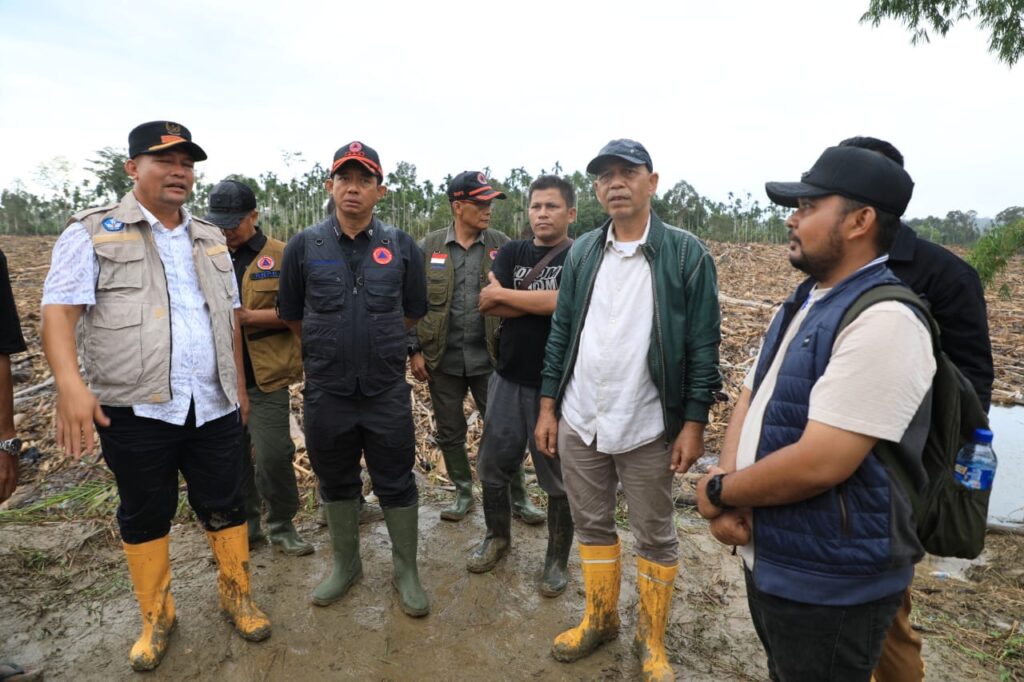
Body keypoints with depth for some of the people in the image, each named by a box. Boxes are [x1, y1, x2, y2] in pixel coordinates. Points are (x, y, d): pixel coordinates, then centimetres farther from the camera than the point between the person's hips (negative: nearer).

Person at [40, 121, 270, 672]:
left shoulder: (210, 239, 14)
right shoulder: (92, 232, -1)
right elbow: (59, 310, -10)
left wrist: (240, 383, 17)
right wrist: (70, 383, -24)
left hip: (213, 406, 4)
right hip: (136, 409, -3)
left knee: (224, 505, 11)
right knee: (144, 515, 12)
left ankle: (236, 594, 31)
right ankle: (156, 615, 31)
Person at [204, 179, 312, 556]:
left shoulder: (281, 255, -3)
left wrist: (250, 316, -19)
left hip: (266, 376, -4)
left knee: (273, 455, -2)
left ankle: (282, 526, 19)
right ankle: (244, 523, 31)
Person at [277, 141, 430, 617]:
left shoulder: (401, 246, -1)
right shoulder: (304, 246, -1)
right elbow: (291, 314, 10)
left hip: (387, 391, -1)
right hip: (326, 392, 1)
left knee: (396, 483, 9)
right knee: (336, 482, 17)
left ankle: (406, 572, 28)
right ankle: (346, 564, 39)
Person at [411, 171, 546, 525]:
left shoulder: (502, 246, -1)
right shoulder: (429, 247, 0)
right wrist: (414, 350, -1)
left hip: (489, 359, -1)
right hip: (443, 361, 1)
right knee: (450, 433, 13)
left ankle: (519, 498, 22)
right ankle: (463, 494, 33)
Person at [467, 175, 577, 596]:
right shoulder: (512, 252, 8)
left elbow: (560, 301, -23)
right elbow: (487, 304, -6)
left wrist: (502, 294, -12)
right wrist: (541, 303, -15)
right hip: (508, 379, 5)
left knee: (558, 476, 7)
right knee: (492, 466, 14)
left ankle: (557, 560, 27)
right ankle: (498, 537, 39)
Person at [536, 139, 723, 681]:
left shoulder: (686, 254, -7)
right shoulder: (582, 251, 4)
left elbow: (703, 346, -7)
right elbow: (561, 333, 7)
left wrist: (694, 423, -9)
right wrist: (548, 407, 5)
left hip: (646, 429, -3)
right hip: (578, 422, 4)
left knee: (655, 536, 12)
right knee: (592, 525, 18)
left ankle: (651, 638, 35)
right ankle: (601, 619, 40)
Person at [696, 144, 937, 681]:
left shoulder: (884, 320, -24)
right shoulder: (801, 303, 6)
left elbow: (819, 463, -29)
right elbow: (749, 398, 7)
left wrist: (718, 492, -14)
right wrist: (729, 486, -10)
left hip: (830, 584, -8)